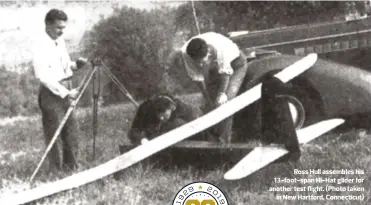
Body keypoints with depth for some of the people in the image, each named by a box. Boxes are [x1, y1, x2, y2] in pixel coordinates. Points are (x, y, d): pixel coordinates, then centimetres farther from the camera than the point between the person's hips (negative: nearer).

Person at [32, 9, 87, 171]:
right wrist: (65, 92, -24)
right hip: (51, 93, -8)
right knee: (54, 132, -1)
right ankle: (56, 168, 11)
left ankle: (70, 165, 21)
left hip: (66, 90, 8)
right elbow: (43, 77, -22)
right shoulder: (41, 46, -16)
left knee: (71, 129, 10)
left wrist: (76, 65, -1)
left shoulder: (60, 41, 9)